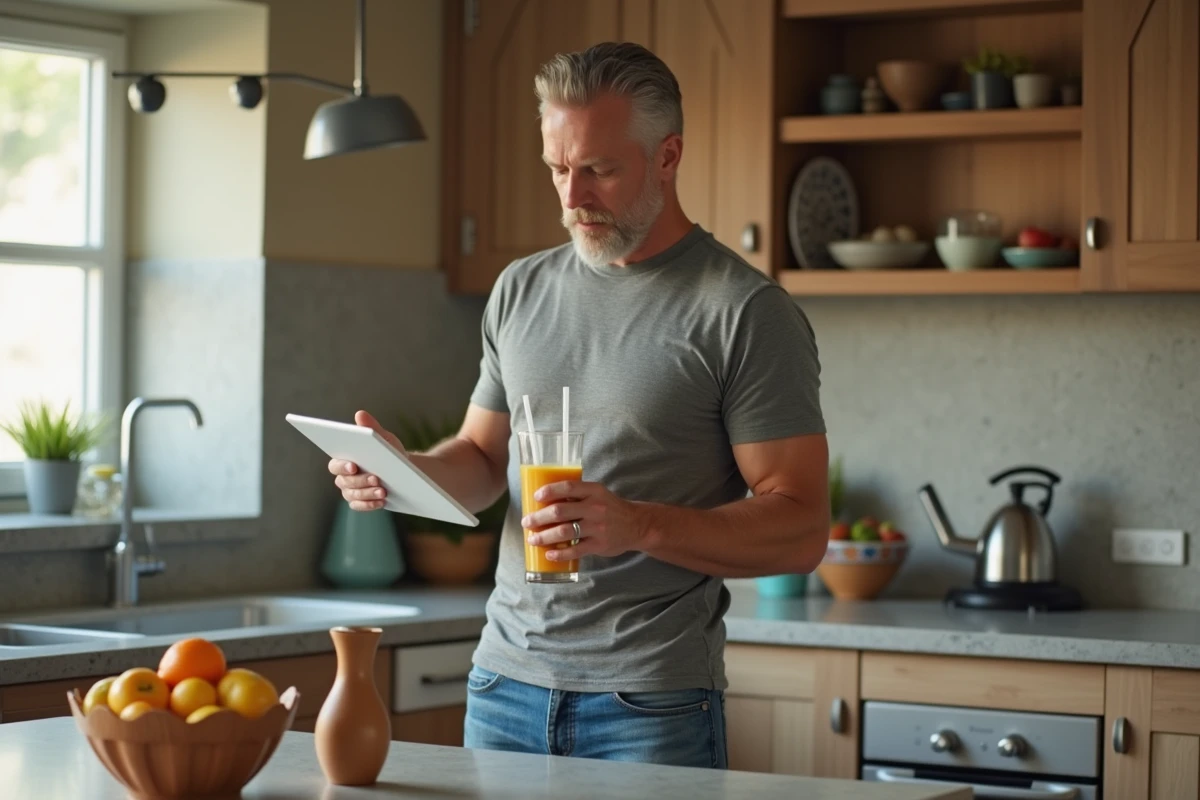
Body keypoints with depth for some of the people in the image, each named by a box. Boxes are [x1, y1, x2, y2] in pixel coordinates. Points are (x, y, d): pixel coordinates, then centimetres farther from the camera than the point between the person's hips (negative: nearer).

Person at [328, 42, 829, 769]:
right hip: (507, 681, 5)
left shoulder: (747, 312, -8)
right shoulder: (522, 290, 10)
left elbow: (800, 529, -11)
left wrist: (642, 526, -25)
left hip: (651, 702, -5)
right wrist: (405, 469, -2)